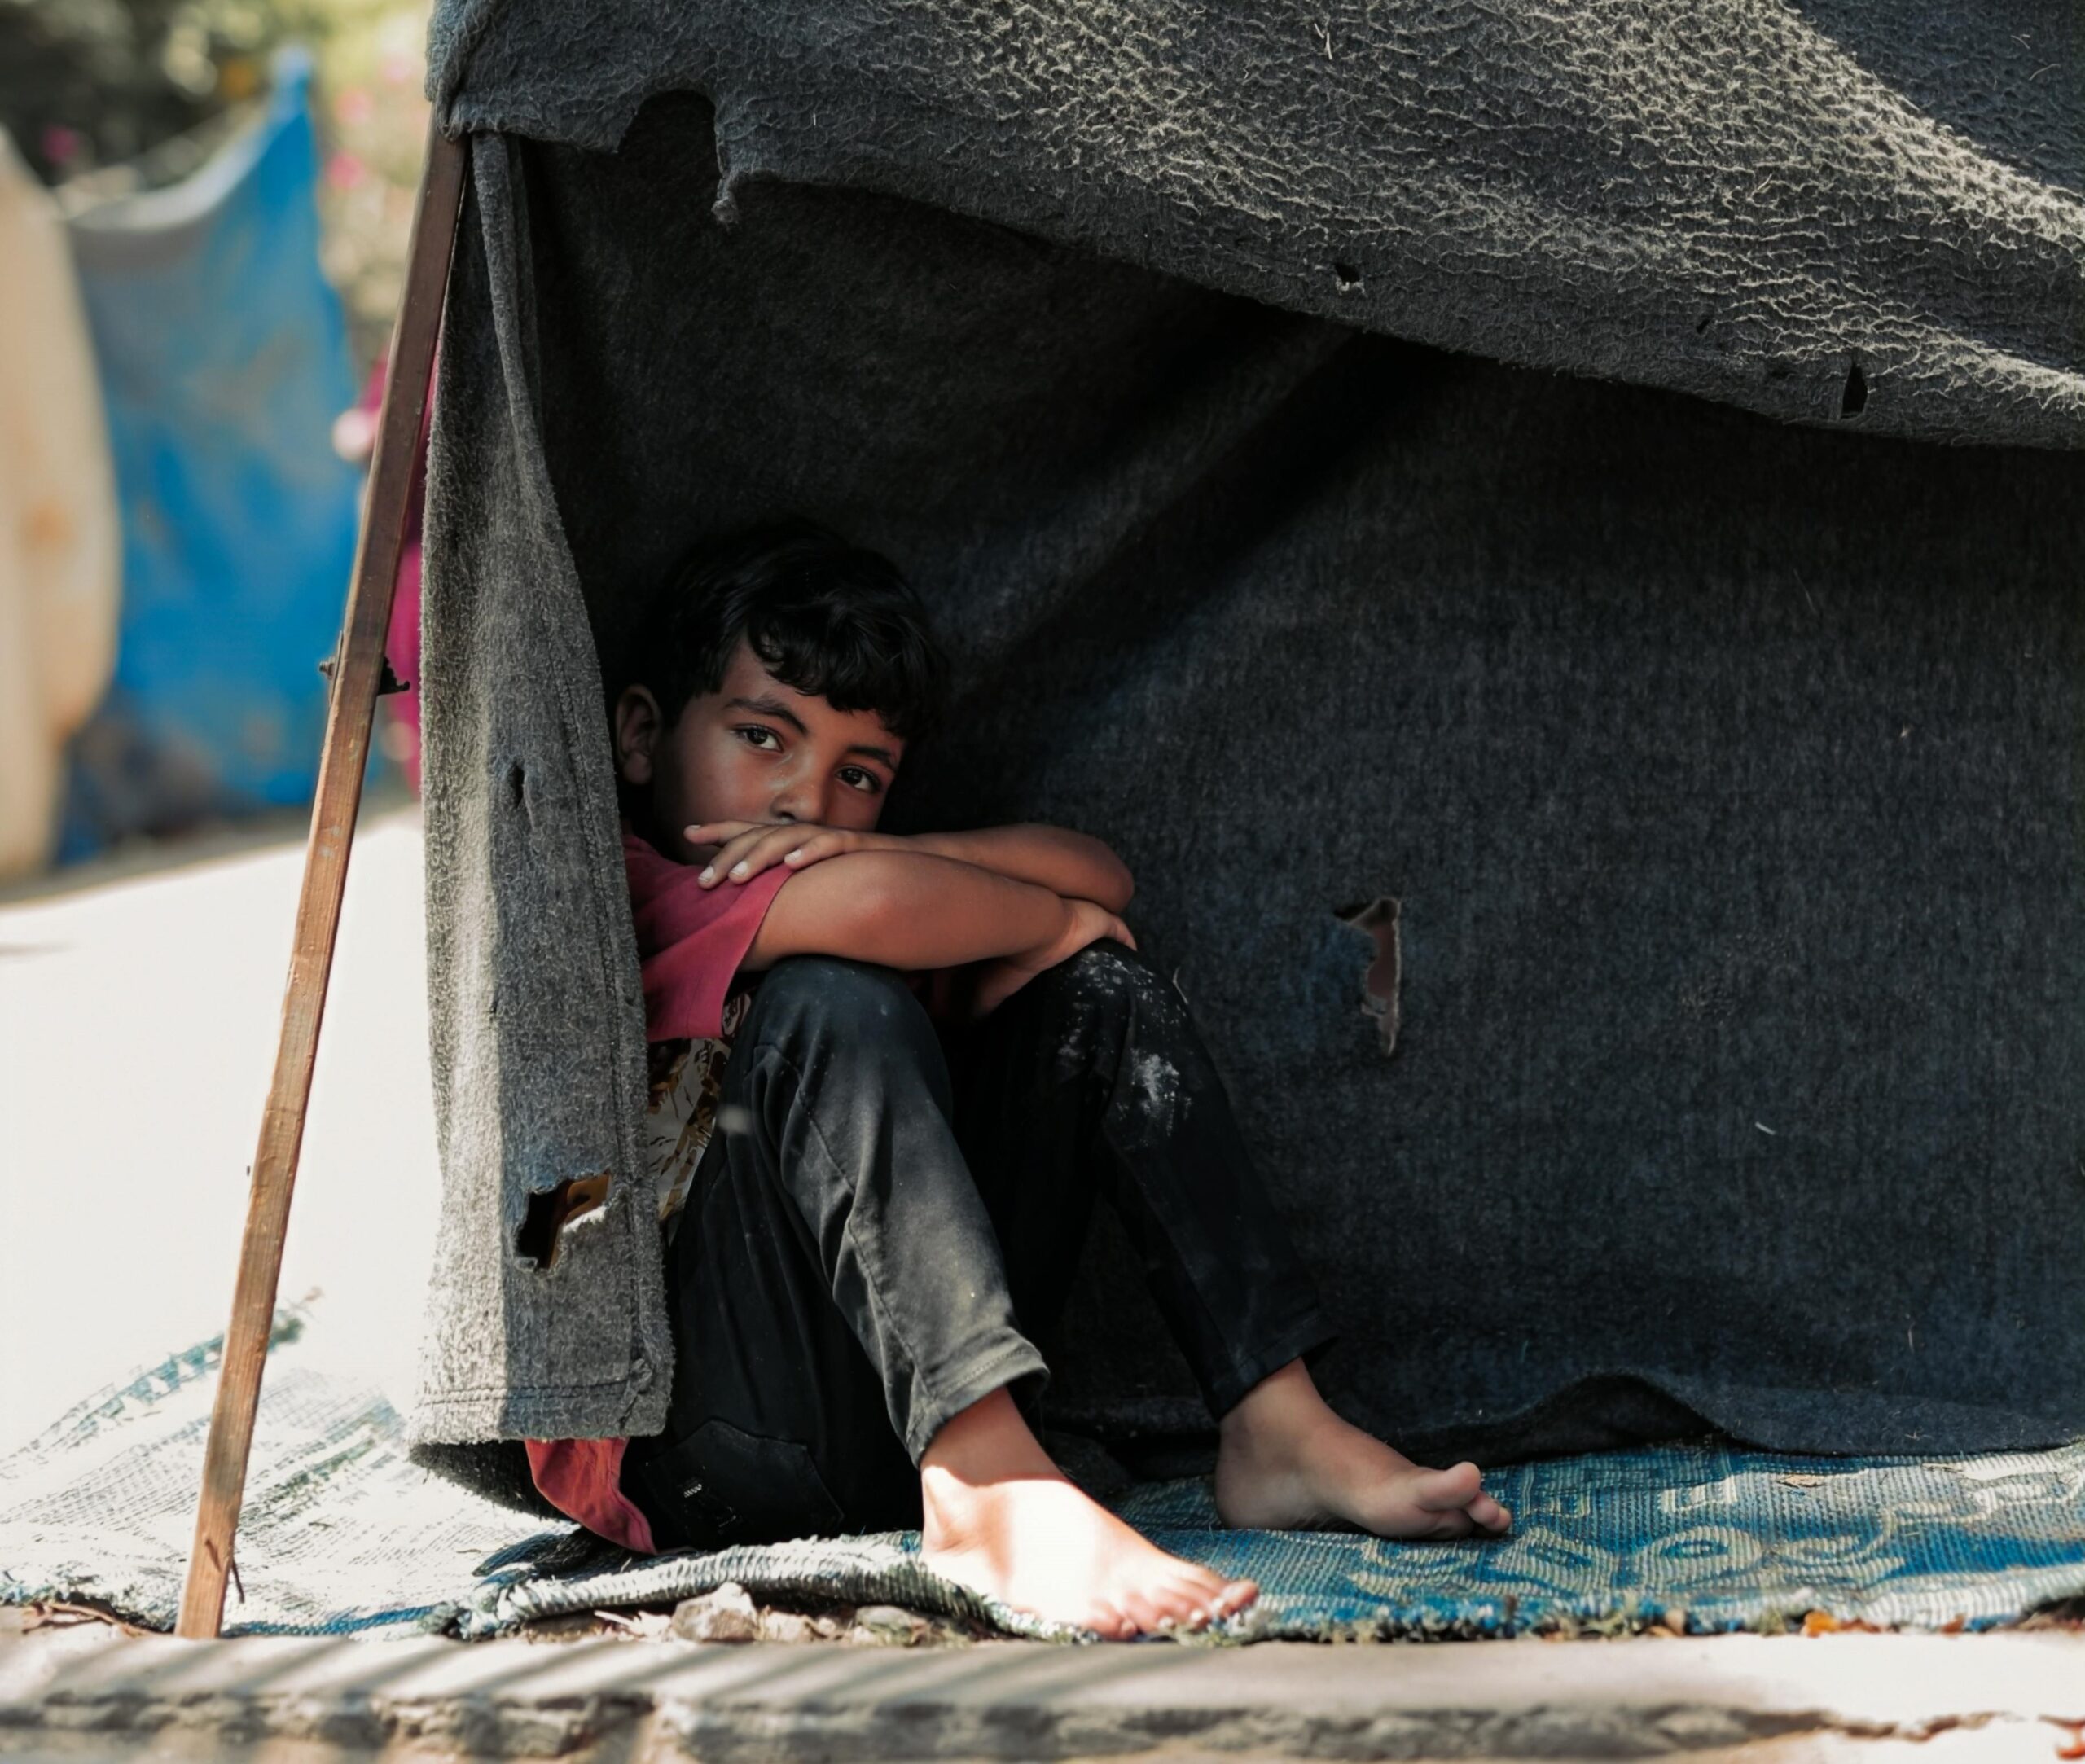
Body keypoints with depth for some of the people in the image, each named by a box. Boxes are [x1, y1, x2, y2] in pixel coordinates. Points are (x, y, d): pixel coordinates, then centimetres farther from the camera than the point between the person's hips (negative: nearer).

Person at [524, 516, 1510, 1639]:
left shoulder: (853, 886, 20)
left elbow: (1099, 875, 9)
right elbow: (869, 911, -24)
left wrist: (876, 853, -8)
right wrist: (1055, 917, -4)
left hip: (903, 1436, 8)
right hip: (687, 1451, -8)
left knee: (1091, 982, 4)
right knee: (832, 1007, -28)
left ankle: (1275, 1430, -10)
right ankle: (994, 1495, -43)